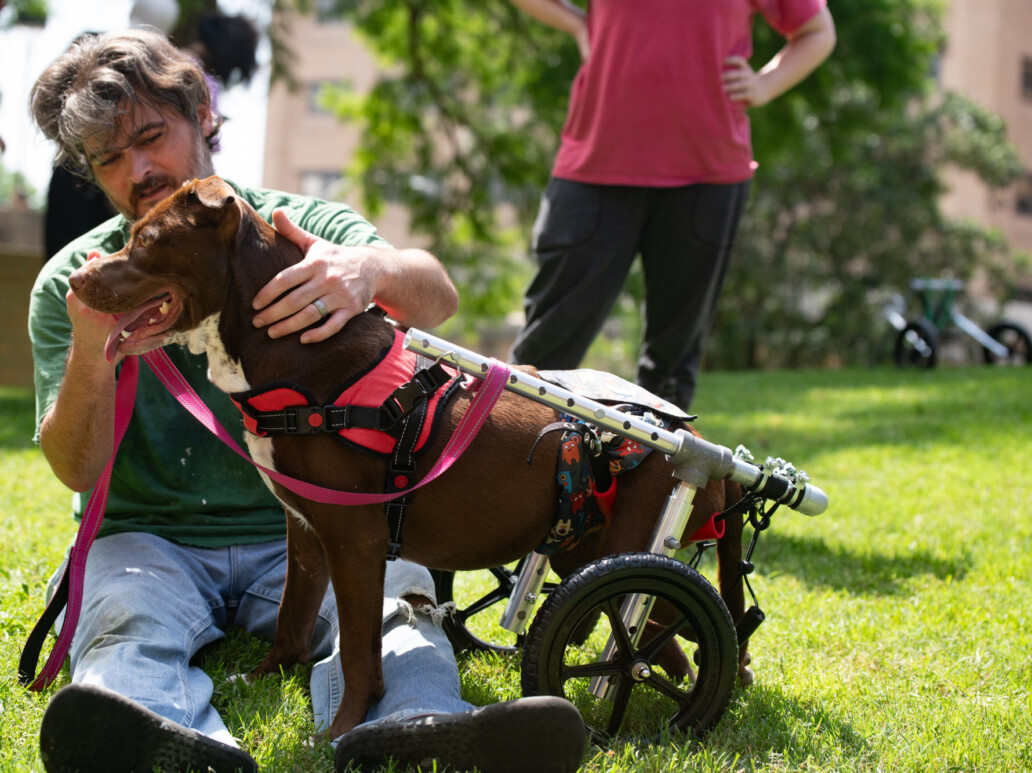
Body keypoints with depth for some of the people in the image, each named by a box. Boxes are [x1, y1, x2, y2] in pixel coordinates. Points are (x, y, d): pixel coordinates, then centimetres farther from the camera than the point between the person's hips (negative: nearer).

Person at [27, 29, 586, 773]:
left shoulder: (301, 228, 6)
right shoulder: (73, 282, 7)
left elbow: (437, 297, -14)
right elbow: (76, 469, -4)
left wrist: (372, 270, -39)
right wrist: (89, 360, -26)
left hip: (304, 531, 1)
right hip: (151, 538, 0)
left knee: (390, 594, -30)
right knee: (128, 622, -33)